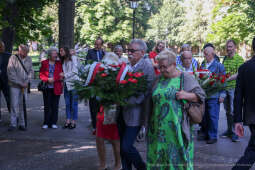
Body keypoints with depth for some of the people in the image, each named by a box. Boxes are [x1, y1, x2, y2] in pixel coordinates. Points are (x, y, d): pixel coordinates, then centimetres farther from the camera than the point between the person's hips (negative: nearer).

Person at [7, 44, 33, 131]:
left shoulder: (29, 59, 7)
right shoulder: (13, 58, -6)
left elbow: (31, 71, 7)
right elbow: (11, 73, -10)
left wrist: (26, 82, -8)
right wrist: (20, 83, -12)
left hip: (25, 86, 4)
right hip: (14, 86, -4)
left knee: (23, 105, 6)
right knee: (14, 105, -4)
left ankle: (22, 124, 13)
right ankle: (13, 124, 4)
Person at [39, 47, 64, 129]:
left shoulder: (59, 63, 8)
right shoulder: (44, 63, 5)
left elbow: (61, 75, 8)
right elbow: (41, 75, 3)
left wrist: (53, 79, -10)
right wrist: (47, 79, -12)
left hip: (56, 88, 1)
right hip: (47, 88, -1)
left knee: (55, 106, 3)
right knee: (47, 105, 3)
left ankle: (53, 123, 11)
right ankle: (46, 123, 11)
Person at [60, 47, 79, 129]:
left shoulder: (73, 58, -2)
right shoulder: (63, 61, 18)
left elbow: (74, 71, -8)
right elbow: (63, 72, 17)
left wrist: (65, 75, -8)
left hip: (74, 83, -6)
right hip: (66, 84, 6)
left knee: (74, 103, -2)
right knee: (67, 103, 6)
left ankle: (73, 121, 3)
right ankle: (68, 121, 11)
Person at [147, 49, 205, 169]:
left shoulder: (185, 78, 0)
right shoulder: (158, 80, 13)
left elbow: (201, 95, -1)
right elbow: (152, 100, 24)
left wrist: (187, 95, -17)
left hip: (178, 128, -4)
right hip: (159, 128, 4)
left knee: (177, 154, -1)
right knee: (159, 156, 7)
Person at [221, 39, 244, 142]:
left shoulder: (239, 59, -5)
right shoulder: (225, 58, 15)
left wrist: (229, 78, -22)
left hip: (234, 87, -6)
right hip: (225, 87, 6)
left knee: (234, 111, -6)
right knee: (228, 111, 13)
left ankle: (235, 133, 2)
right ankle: (229, 130, 23)